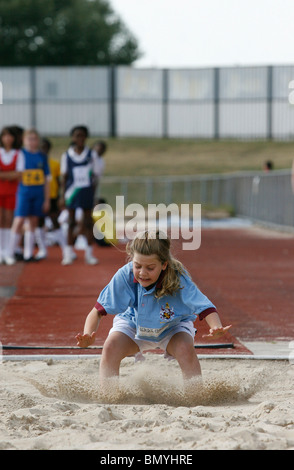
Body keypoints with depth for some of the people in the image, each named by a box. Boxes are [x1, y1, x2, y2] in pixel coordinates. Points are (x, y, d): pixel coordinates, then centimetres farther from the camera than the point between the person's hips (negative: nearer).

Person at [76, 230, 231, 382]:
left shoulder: (179, 279, -35)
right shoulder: (124, 276, -33)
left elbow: (206, 308, -36)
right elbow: (99, 310, -28)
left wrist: (216, 327, -60)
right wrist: (88, 335, -48)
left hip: (173, 326, -1)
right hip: (133, 323, 1)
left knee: (185, 349, -31)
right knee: (111, 347, -27)